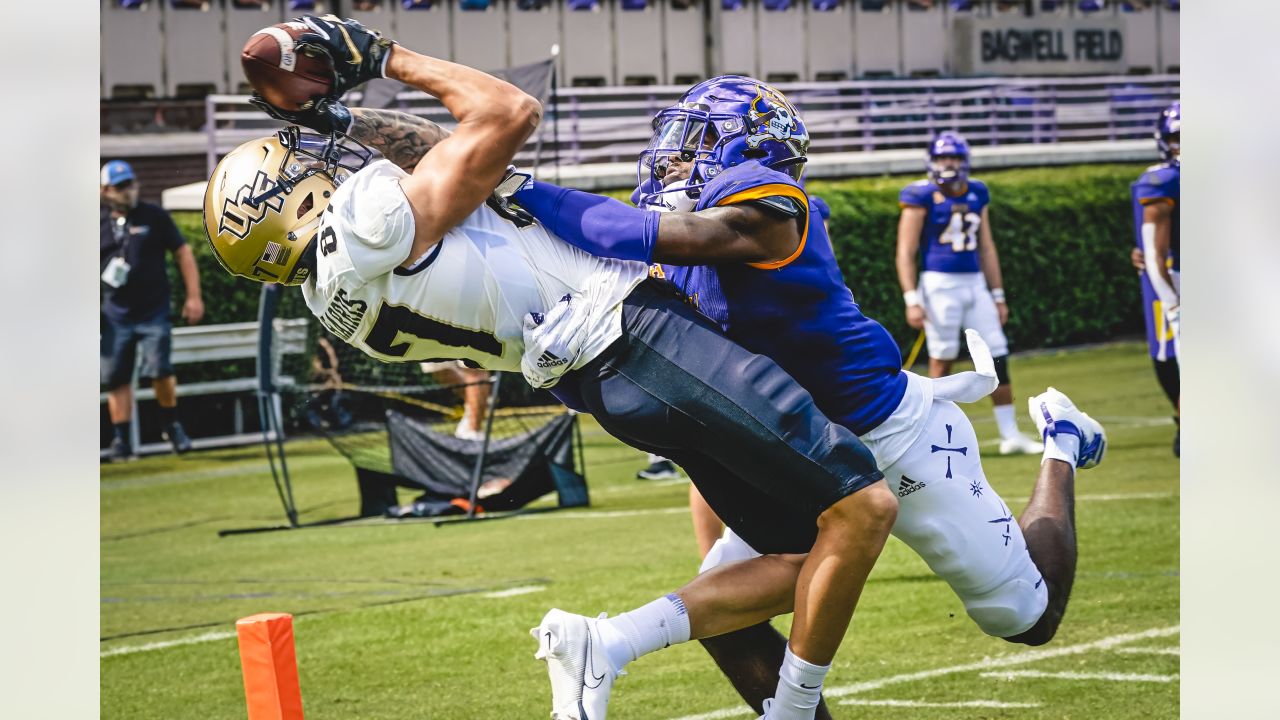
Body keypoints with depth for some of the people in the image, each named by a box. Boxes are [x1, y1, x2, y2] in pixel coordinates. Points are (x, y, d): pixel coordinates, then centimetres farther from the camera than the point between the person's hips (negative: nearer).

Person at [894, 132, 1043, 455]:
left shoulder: (977, 193, 11)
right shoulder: (922, 196, -7)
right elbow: (906, 252, -8)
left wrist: (998, 296, 16)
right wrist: (912, 300, -15)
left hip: (975, 283, 6)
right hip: (939, 284, -6)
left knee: (998, 356, 3)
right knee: (942, 362, -1)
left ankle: (1010, 434, 10)